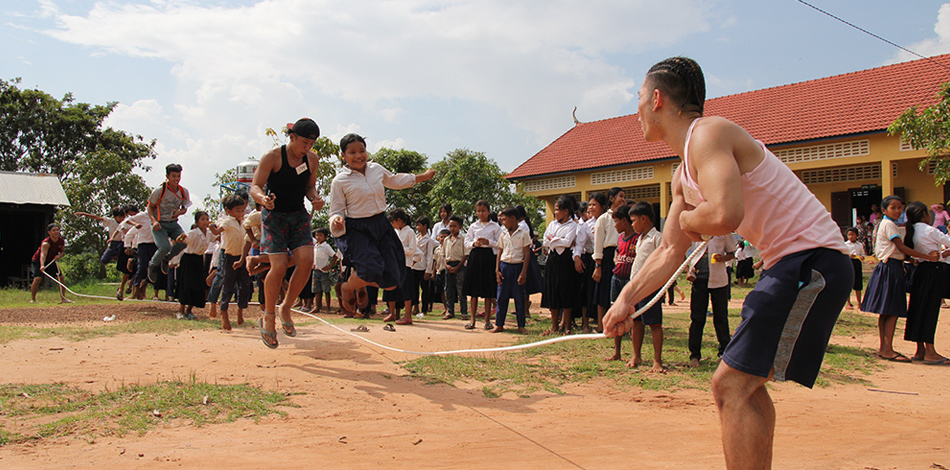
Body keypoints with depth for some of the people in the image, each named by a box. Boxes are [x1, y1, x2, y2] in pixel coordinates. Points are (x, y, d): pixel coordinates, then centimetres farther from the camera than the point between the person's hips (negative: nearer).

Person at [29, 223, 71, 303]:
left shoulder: (61, 241, -11)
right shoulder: (46, 243, -31)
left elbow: (62, 251, 8)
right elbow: (43, 255, -46)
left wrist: (59, 256, -17)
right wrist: (42, 266, -63)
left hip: (51, 261, 6)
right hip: (38, 261, -6)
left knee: (61, 277, -3)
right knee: (37, 278, -22)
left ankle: (63, 298, 6)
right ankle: (32, 299, -7)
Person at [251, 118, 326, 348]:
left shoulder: (312, 159, 3)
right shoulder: (273, 157, -11)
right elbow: (255, 186, -14)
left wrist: (315, 199, -7)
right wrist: (263, 198, -36)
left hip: (299, 215, 4)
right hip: (274, 216, -4)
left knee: (306, 261, -15)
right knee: (279, 266, -16)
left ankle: (286, 308, 7)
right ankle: (269, 316, 6)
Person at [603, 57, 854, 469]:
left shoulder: (708, 133, -14)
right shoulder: (683, 176, 16)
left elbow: (725, 215, -31)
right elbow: (670, 251, 21)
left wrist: (688, 220, -9)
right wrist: (626, 299, 10)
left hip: (813, 261, -10)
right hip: (791, 265, 10)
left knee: (731, 385, -14)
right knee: (745, 385, 17)